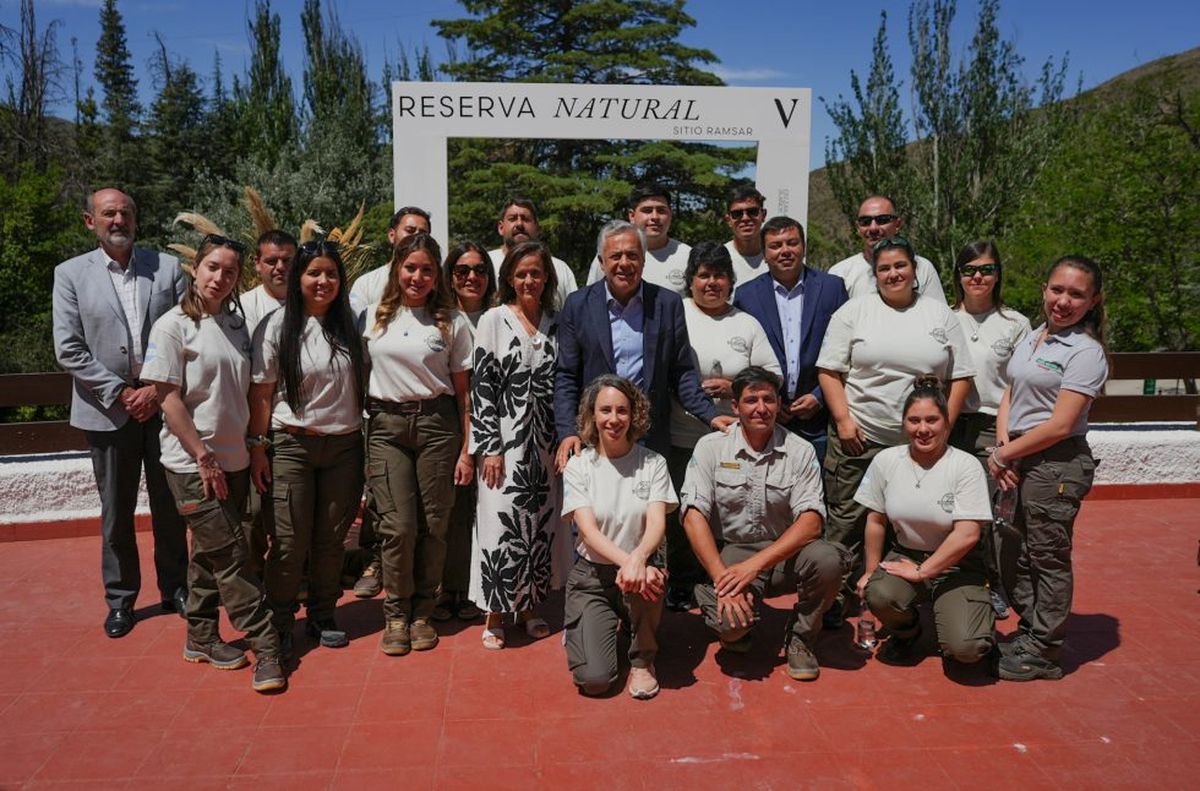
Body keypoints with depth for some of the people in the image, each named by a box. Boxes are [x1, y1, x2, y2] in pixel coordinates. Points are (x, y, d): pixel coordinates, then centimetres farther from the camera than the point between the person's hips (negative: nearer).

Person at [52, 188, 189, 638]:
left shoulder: (168, 268, 3)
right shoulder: (71, 274, 2)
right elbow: (68, 350, -4)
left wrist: (158, 389, -10)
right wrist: (121, 393, -10)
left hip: (164, 405, 1)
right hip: (108, 411, 0)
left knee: (170, 506, 10)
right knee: (116, 512, 10)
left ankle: (176, 589, 25)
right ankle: (120, 598, 24)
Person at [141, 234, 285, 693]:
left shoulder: (237, 323, 8)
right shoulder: (173, 325, -9)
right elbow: (168, 398, -12)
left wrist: (252, 447, 10)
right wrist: (203, 456, -14)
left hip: (234, 459, 6)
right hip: (193, 463, -6)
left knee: (211, 552, 15)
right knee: (230, 555, -4)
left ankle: (201, 638, 29)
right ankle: (266, 646, 2)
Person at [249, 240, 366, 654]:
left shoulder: (350, 325, 7)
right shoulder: (277, 326, -3)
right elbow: (261, 393, -3)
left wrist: (370, 442, 7)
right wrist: (258, 448, -7)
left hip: (344, 445, 3)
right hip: (292, 445, -3)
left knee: (332, 539, 9)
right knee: (290, 541, -2)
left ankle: (322, 617, 25)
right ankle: (279, 623, 15)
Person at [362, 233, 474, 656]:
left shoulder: (452, 322, 3)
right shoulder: (375, 316, 8)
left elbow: (463, 390, 4)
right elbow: (358, 372, 13)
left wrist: (465, 450, 0)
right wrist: (361, 430, 2)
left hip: (437, 423, 0)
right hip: (386, 424, 1)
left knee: (433, 524, 3)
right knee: (398, 525, -3)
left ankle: (422, 611, 20)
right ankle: (396, 613, 15)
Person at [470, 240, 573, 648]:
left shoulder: (556, 324, 8)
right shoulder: (494, 320, -2)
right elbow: (481, 385, -6)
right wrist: (490, 447, -12)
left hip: (545, 442, 4)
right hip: (504, 437, -3)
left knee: (540, 522, 8)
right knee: (502, 522, -4)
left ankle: (528, 606, 22)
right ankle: (495, 613, 10)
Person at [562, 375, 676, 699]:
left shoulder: (653, 463, -1)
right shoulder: (578, 466, -4)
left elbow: (657, 523, -13)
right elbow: (588, 531, -15)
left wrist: (637, 559, -36)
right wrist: (627, 562, -34)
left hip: (639, 566, 1)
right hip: (593, 575, -1)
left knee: (647, 575, -37)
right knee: (594, 679, -18)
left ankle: (642, 660, -7)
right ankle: (583, 629, 19)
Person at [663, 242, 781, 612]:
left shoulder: (747, 323, 10)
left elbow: (772, 376, 7)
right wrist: (683, 390, -12)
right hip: (681, 439, -1)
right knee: (681, 516, 5)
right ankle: (680, 586, 22)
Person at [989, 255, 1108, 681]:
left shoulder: (1086, 352, -11)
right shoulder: (1031, 338, 12)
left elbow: (1060, 425, -17)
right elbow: (1010, 394, 13)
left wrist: (1005, 454, -10)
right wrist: (1003, 446, -4)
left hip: (1058, 463, -8)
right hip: (1019, 461, 8)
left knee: (1048, 557, 2)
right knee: (1013, 553, 15)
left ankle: (1043, 651, 15)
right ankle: (1030, 630, 32)